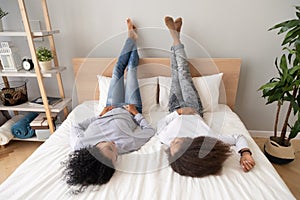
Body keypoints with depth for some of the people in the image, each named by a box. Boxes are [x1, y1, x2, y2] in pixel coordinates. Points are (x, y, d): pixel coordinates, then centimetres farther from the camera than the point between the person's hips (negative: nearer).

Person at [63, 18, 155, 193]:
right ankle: (132, 38, 43)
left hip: (111, 110, 2)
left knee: (119, 67, 11)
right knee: (131, 68, 7)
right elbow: (150, 131, -27)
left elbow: (76, 127, -14)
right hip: (130, 112, -2)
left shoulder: (80, 145, -38)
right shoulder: (127, 143, -45)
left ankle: (132, 37, 43)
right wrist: (136, 112, -17)